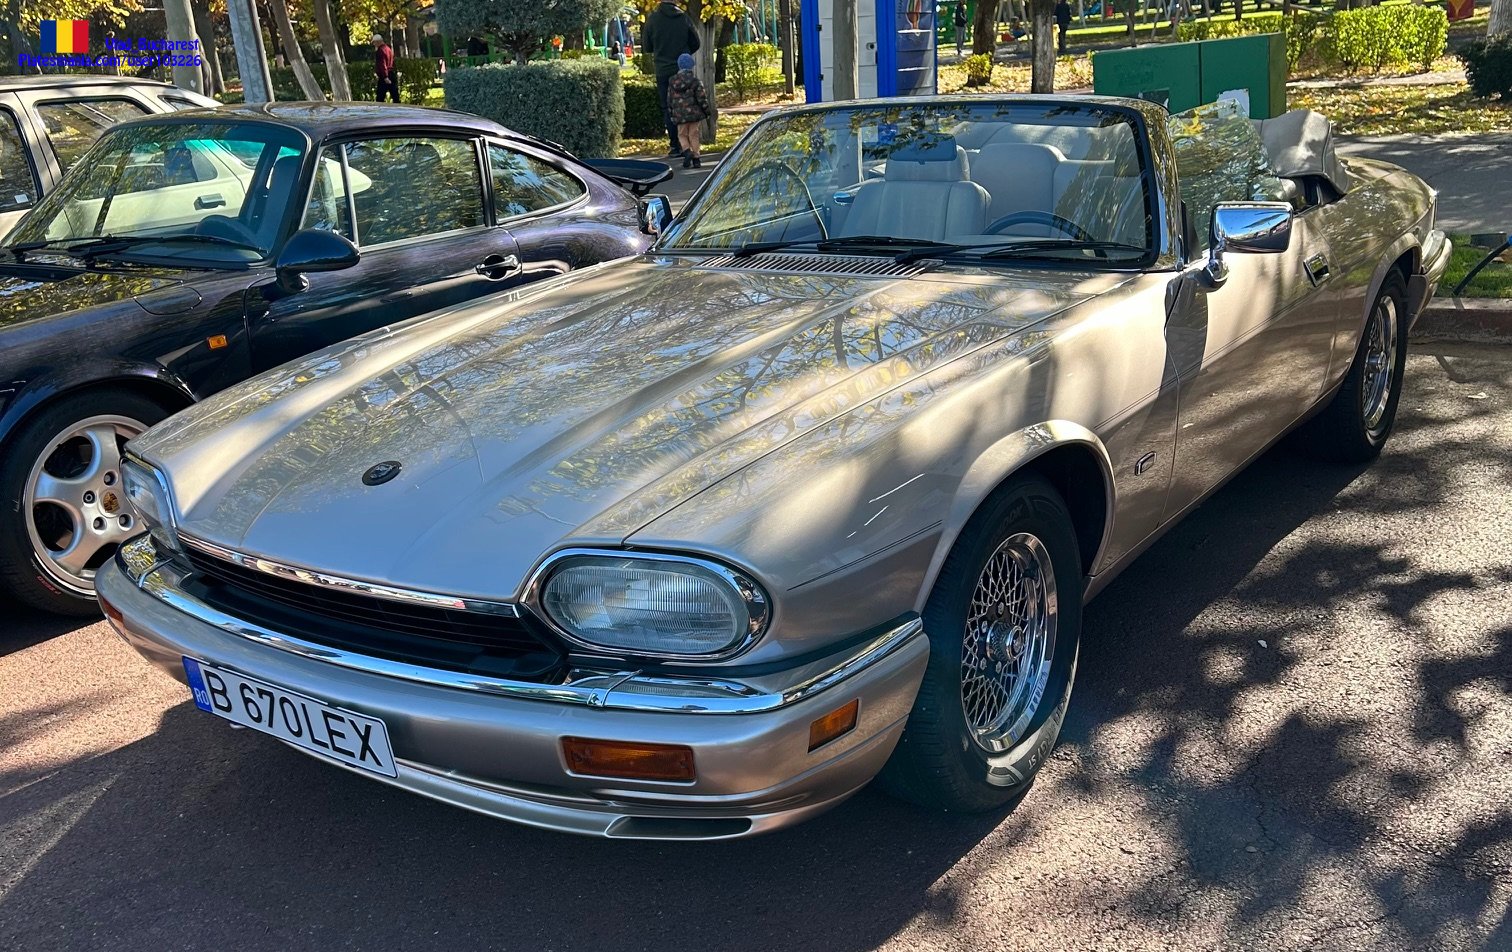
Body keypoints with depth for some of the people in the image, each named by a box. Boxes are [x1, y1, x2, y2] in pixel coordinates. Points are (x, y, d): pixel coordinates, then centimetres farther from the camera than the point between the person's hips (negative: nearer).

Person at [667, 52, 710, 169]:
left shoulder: (672, 81, 2)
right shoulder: (695, 80, -7)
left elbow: (669, 99, 8)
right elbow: (701, 97, -8)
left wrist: (671, 113, 18)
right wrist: (706, 111, 4)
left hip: (679, 114, 1)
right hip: (694, 112, -1)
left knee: (682, 135, 13)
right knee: (694, 135, 5)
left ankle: (687, 151, -13)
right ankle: (695, 159, 2)